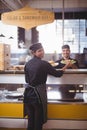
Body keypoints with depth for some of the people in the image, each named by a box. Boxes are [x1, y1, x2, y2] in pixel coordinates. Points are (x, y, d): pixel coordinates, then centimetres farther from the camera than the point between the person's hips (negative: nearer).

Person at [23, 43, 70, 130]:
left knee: (30, 119, 16)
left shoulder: (28, 64, 4)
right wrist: (66, 66, 9)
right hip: (38, 93, -6)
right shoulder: (43, 64, -13)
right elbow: (57, 74, -7)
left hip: (28, 93, 6)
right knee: (38, 119, 8)